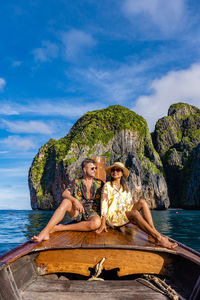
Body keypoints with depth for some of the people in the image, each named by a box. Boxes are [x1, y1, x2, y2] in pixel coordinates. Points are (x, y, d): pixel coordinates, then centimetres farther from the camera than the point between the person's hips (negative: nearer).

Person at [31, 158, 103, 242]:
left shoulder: (99, 184, 8)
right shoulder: (76, 182, 6)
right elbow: (64, 194, -10)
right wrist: (75, 200, -30)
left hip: (92, 212, 0)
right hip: (77, 212, 0)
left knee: (96, 223, -37)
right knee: (66, 202, -32)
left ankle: (59, 228, -28)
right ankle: (45, 231, -38)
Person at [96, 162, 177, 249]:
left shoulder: (125, 187, 16)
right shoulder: (107, 186, -1)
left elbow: (130, 204, 13)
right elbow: (104, 203, -9)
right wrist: (103, 224, -16)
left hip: (124, 215, 6)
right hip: (112, 217, -6)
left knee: (142, 202, -16)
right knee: (134, 213, -33)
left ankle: (153, 231, -29)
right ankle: (158, 238, -39)